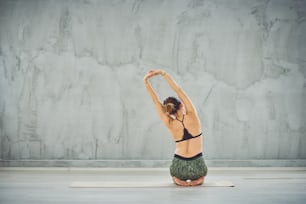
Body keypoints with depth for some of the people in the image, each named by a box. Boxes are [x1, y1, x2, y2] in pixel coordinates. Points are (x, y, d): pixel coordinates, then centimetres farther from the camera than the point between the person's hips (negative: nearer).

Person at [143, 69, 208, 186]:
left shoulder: (170, 124, -7)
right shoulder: (192, 116, -11)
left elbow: (156, 102, -7)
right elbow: (179, 91, -10)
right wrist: (163, 73, -8)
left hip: (179, 166, 1)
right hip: (197, 166, -1)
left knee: (177, 178, 37)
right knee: (200, 179, 35)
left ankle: (179, 180, 3)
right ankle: (196, 180, 1)